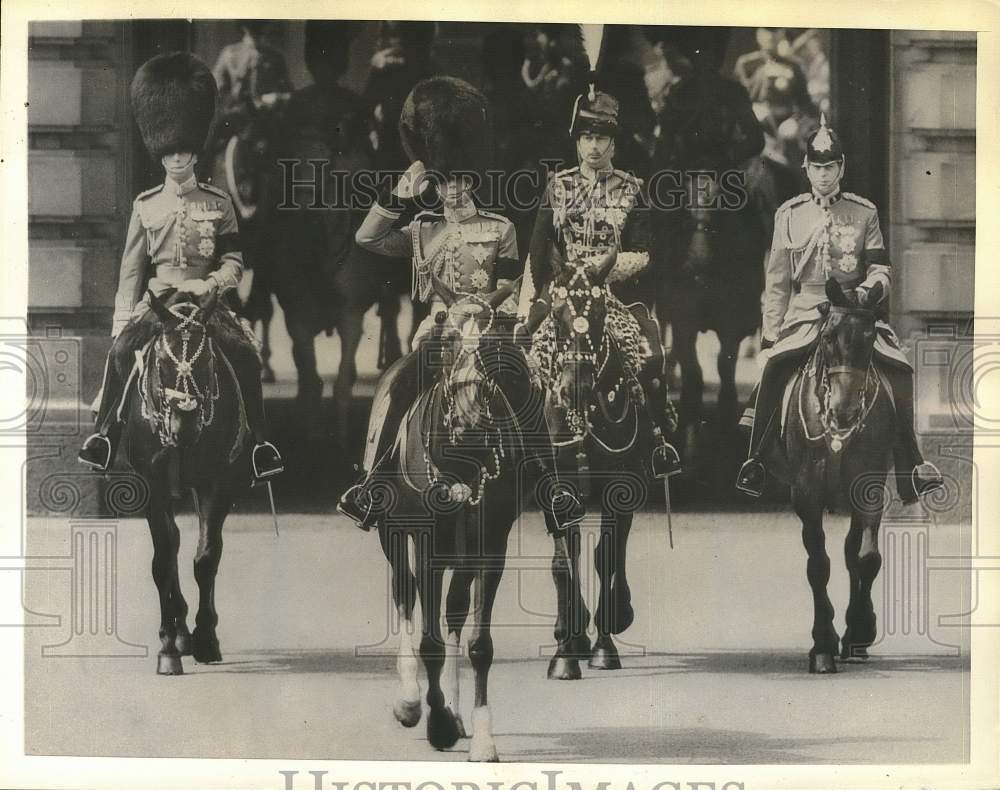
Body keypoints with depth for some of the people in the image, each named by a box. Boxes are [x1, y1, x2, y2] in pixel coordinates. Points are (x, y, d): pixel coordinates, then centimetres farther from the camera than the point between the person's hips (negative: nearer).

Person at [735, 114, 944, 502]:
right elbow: (777, 282, 12)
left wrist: (869, 289, -17)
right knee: (775, 366, -29)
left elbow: (880, 269, 7)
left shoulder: (864, 212, 8)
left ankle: (911, 466, -12)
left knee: (899, 368, -22)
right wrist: (770, 333, 7)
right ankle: (754, 460, -22)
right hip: (804, 315, 0)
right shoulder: (789, 215, 9)